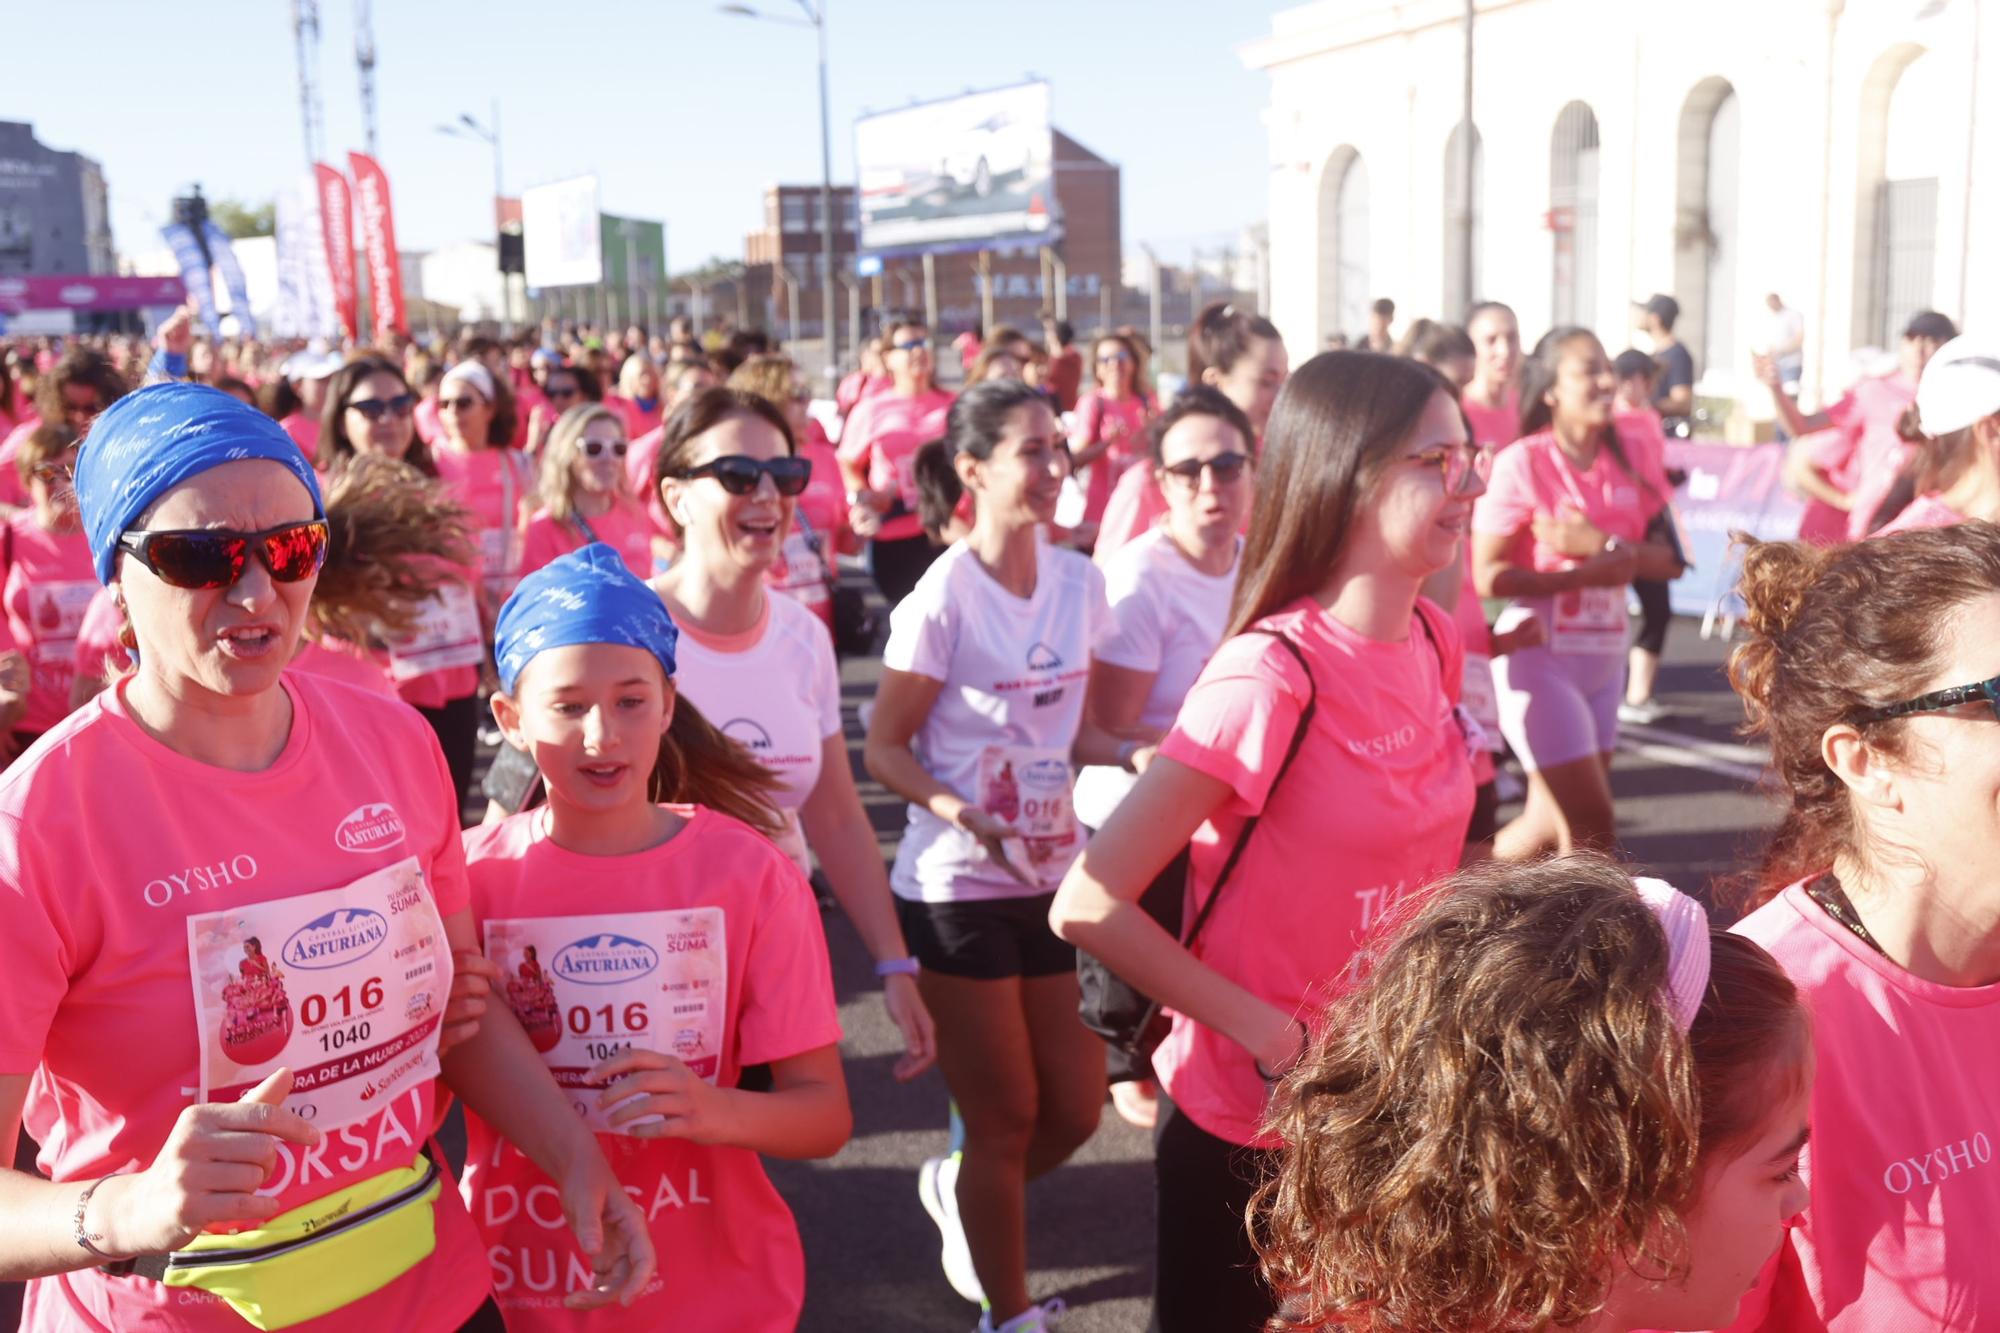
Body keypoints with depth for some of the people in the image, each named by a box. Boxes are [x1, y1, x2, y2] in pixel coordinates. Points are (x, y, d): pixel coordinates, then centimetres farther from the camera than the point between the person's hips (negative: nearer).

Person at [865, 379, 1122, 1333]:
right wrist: (965, 816, -26)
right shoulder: (944, 598, -15)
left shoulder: (1080, 583, 2)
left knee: (1075, 1107, 10)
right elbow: (883, 749, -11)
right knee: (1007, 1121, 6)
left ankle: (957, 1189, 41)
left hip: (1057, 875, 6)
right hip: (961, 890, -6)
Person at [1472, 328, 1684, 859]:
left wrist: (1601, 545, -16)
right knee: (1592, 829, -5)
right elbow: (1488, 576, -17)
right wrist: (1585, 574, -22)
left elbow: (1671, 560, 0)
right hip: (1539, 657, -7)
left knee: (1551, 825, 13)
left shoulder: (1628, 465, 6)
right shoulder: (1521, 463, -12)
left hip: (1605, 658, 7)